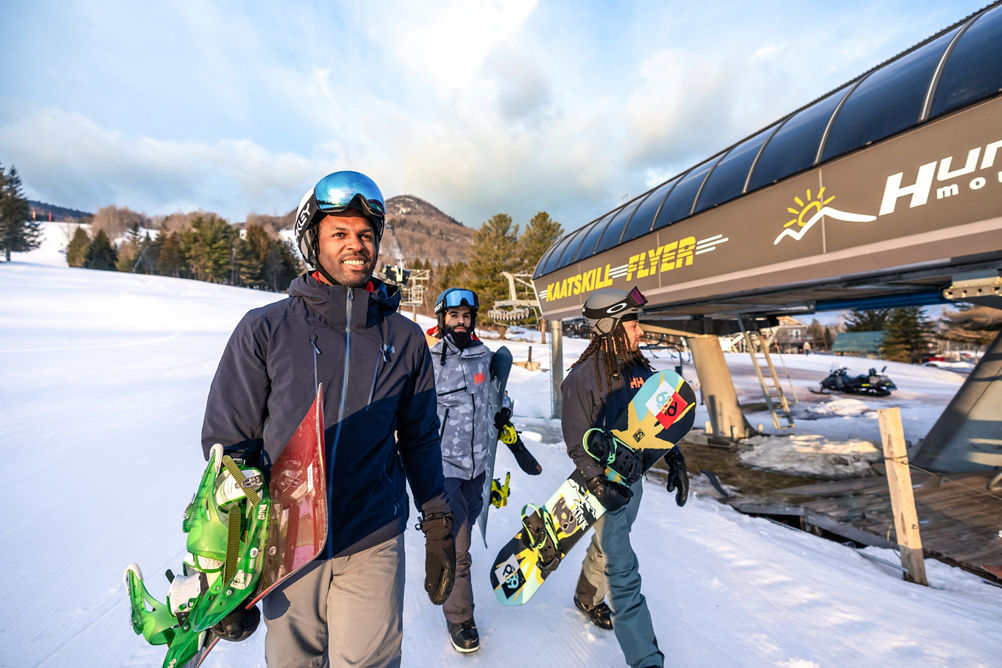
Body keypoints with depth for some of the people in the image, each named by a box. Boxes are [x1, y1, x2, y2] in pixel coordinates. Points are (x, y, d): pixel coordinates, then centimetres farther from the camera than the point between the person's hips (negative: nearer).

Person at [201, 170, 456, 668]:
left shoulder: (405, 340, -1)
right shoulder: (266, 329, -5)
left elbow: (420, 440, 5)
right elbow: (228, 444, -2)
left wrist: (438, 526, 7)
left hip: (374, 547, 0)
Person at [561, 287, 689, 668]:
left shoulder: (639, 369, -1)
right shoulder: (582, 378, -22)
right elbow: (577, 442, -18)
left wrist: (675, 461, 2)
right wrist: (598, 484, -25)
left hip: (633, 476, 7)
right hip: (604, 482, -7)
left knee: (607, 547, 27)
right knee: (623, 570, 0)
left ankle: (587, 598, 52)